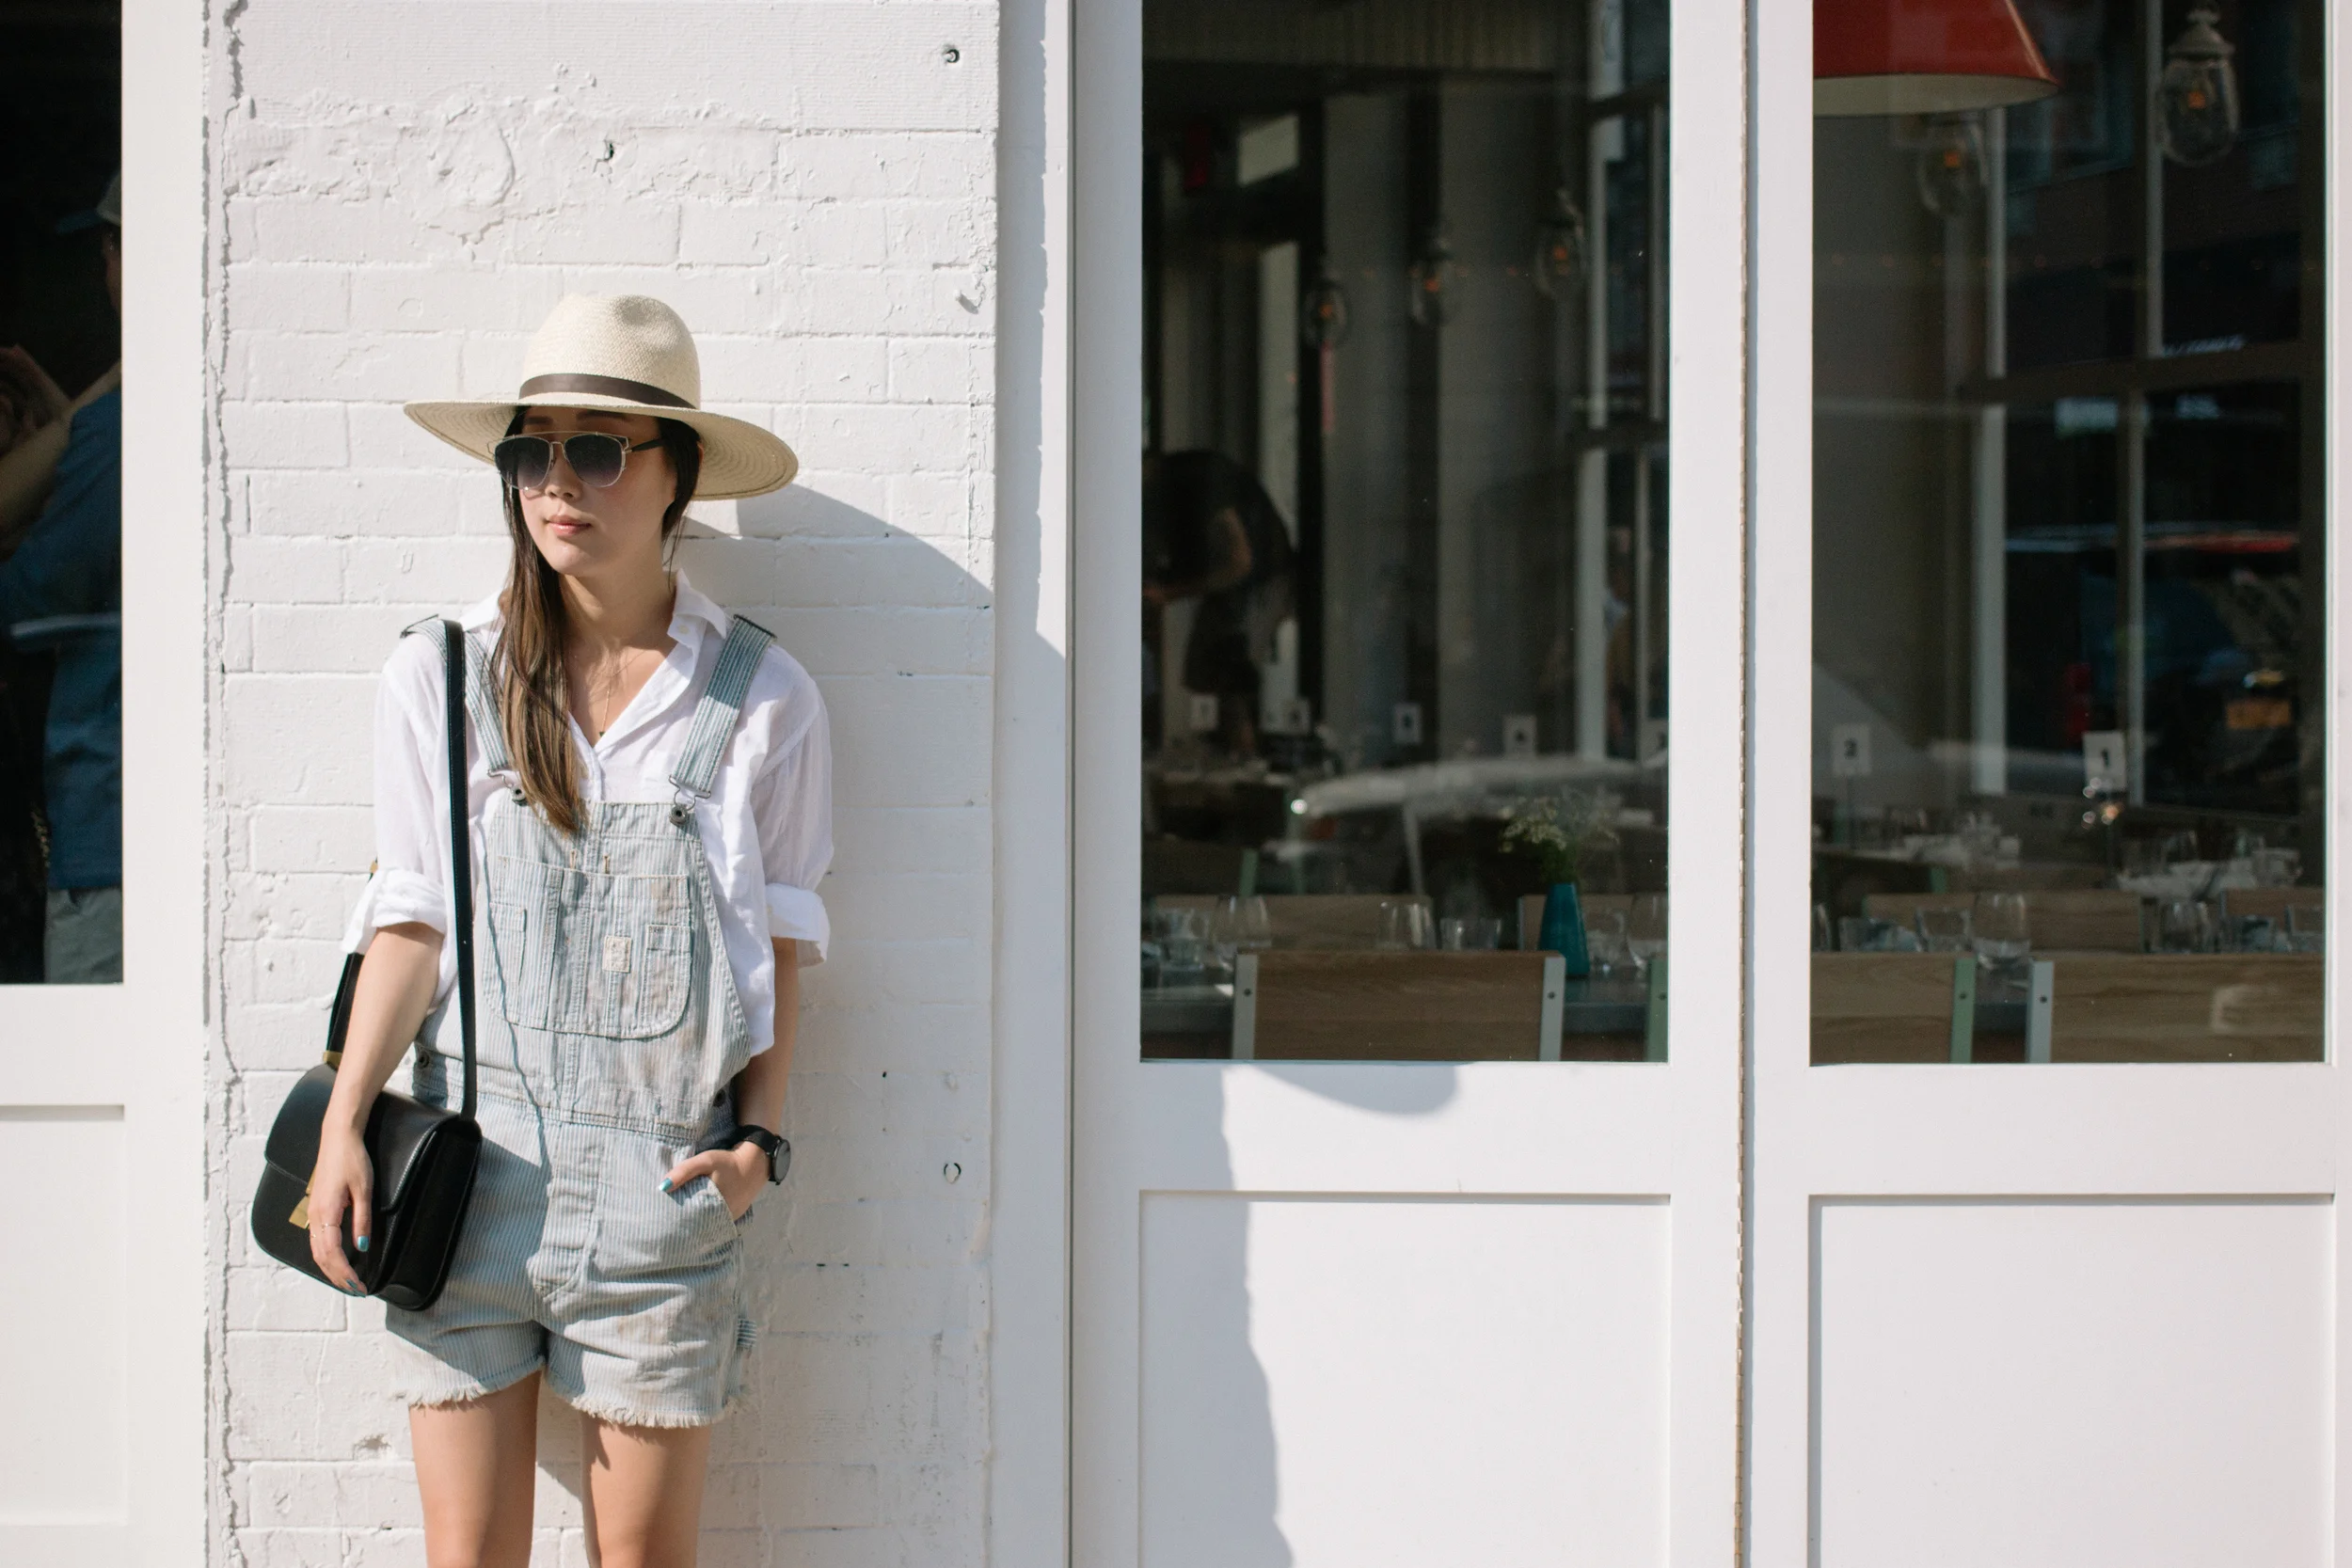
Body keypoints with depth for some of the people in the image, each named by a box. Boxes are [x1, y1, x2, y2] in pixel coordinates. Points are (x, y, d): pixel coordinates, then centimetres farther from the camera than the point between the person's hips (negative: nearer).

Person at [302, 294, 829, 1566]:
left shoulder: (760, 698, 2)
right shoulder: (440, 677, 5)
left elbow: (779, 944, 7)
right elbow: (409, 925, 5)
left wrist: (758, 1132, -6)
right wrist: (341, 1126, -6)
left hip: (660, 1171, -1)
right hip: (465, 1161, 1)